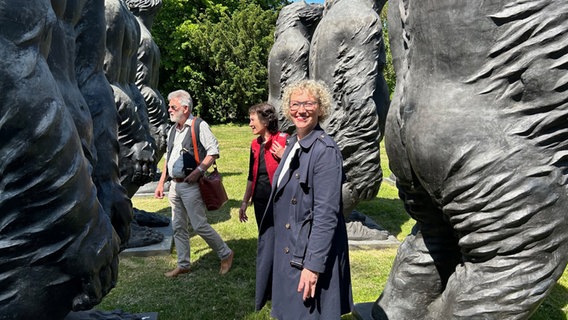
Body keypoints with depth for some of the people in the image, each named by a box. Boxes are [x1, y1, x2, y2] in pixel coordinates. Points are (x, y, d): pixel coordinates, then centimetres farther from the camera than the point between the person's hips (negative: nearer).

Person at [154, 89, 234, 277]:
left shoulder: (199, 126, -9)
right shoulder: (173, 130, 14)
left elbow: (213, 151, -15)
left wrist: (198, 171, -22)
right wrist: (161, 183, 16)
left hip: (190, 185, -8)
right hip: (174, 185, 8)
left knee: (200, 225, -5)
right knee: (178, 227, 11)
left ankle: (226, 254, 14)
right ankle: (183, 265, 23)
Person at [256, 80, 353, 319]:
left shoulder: (325, 151, -19)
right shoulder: (293, 144, 7)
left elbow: (326, 214, -22)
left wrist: (313, 264, -23)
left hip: (310, 254, -8)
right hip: (286, 251, 8)